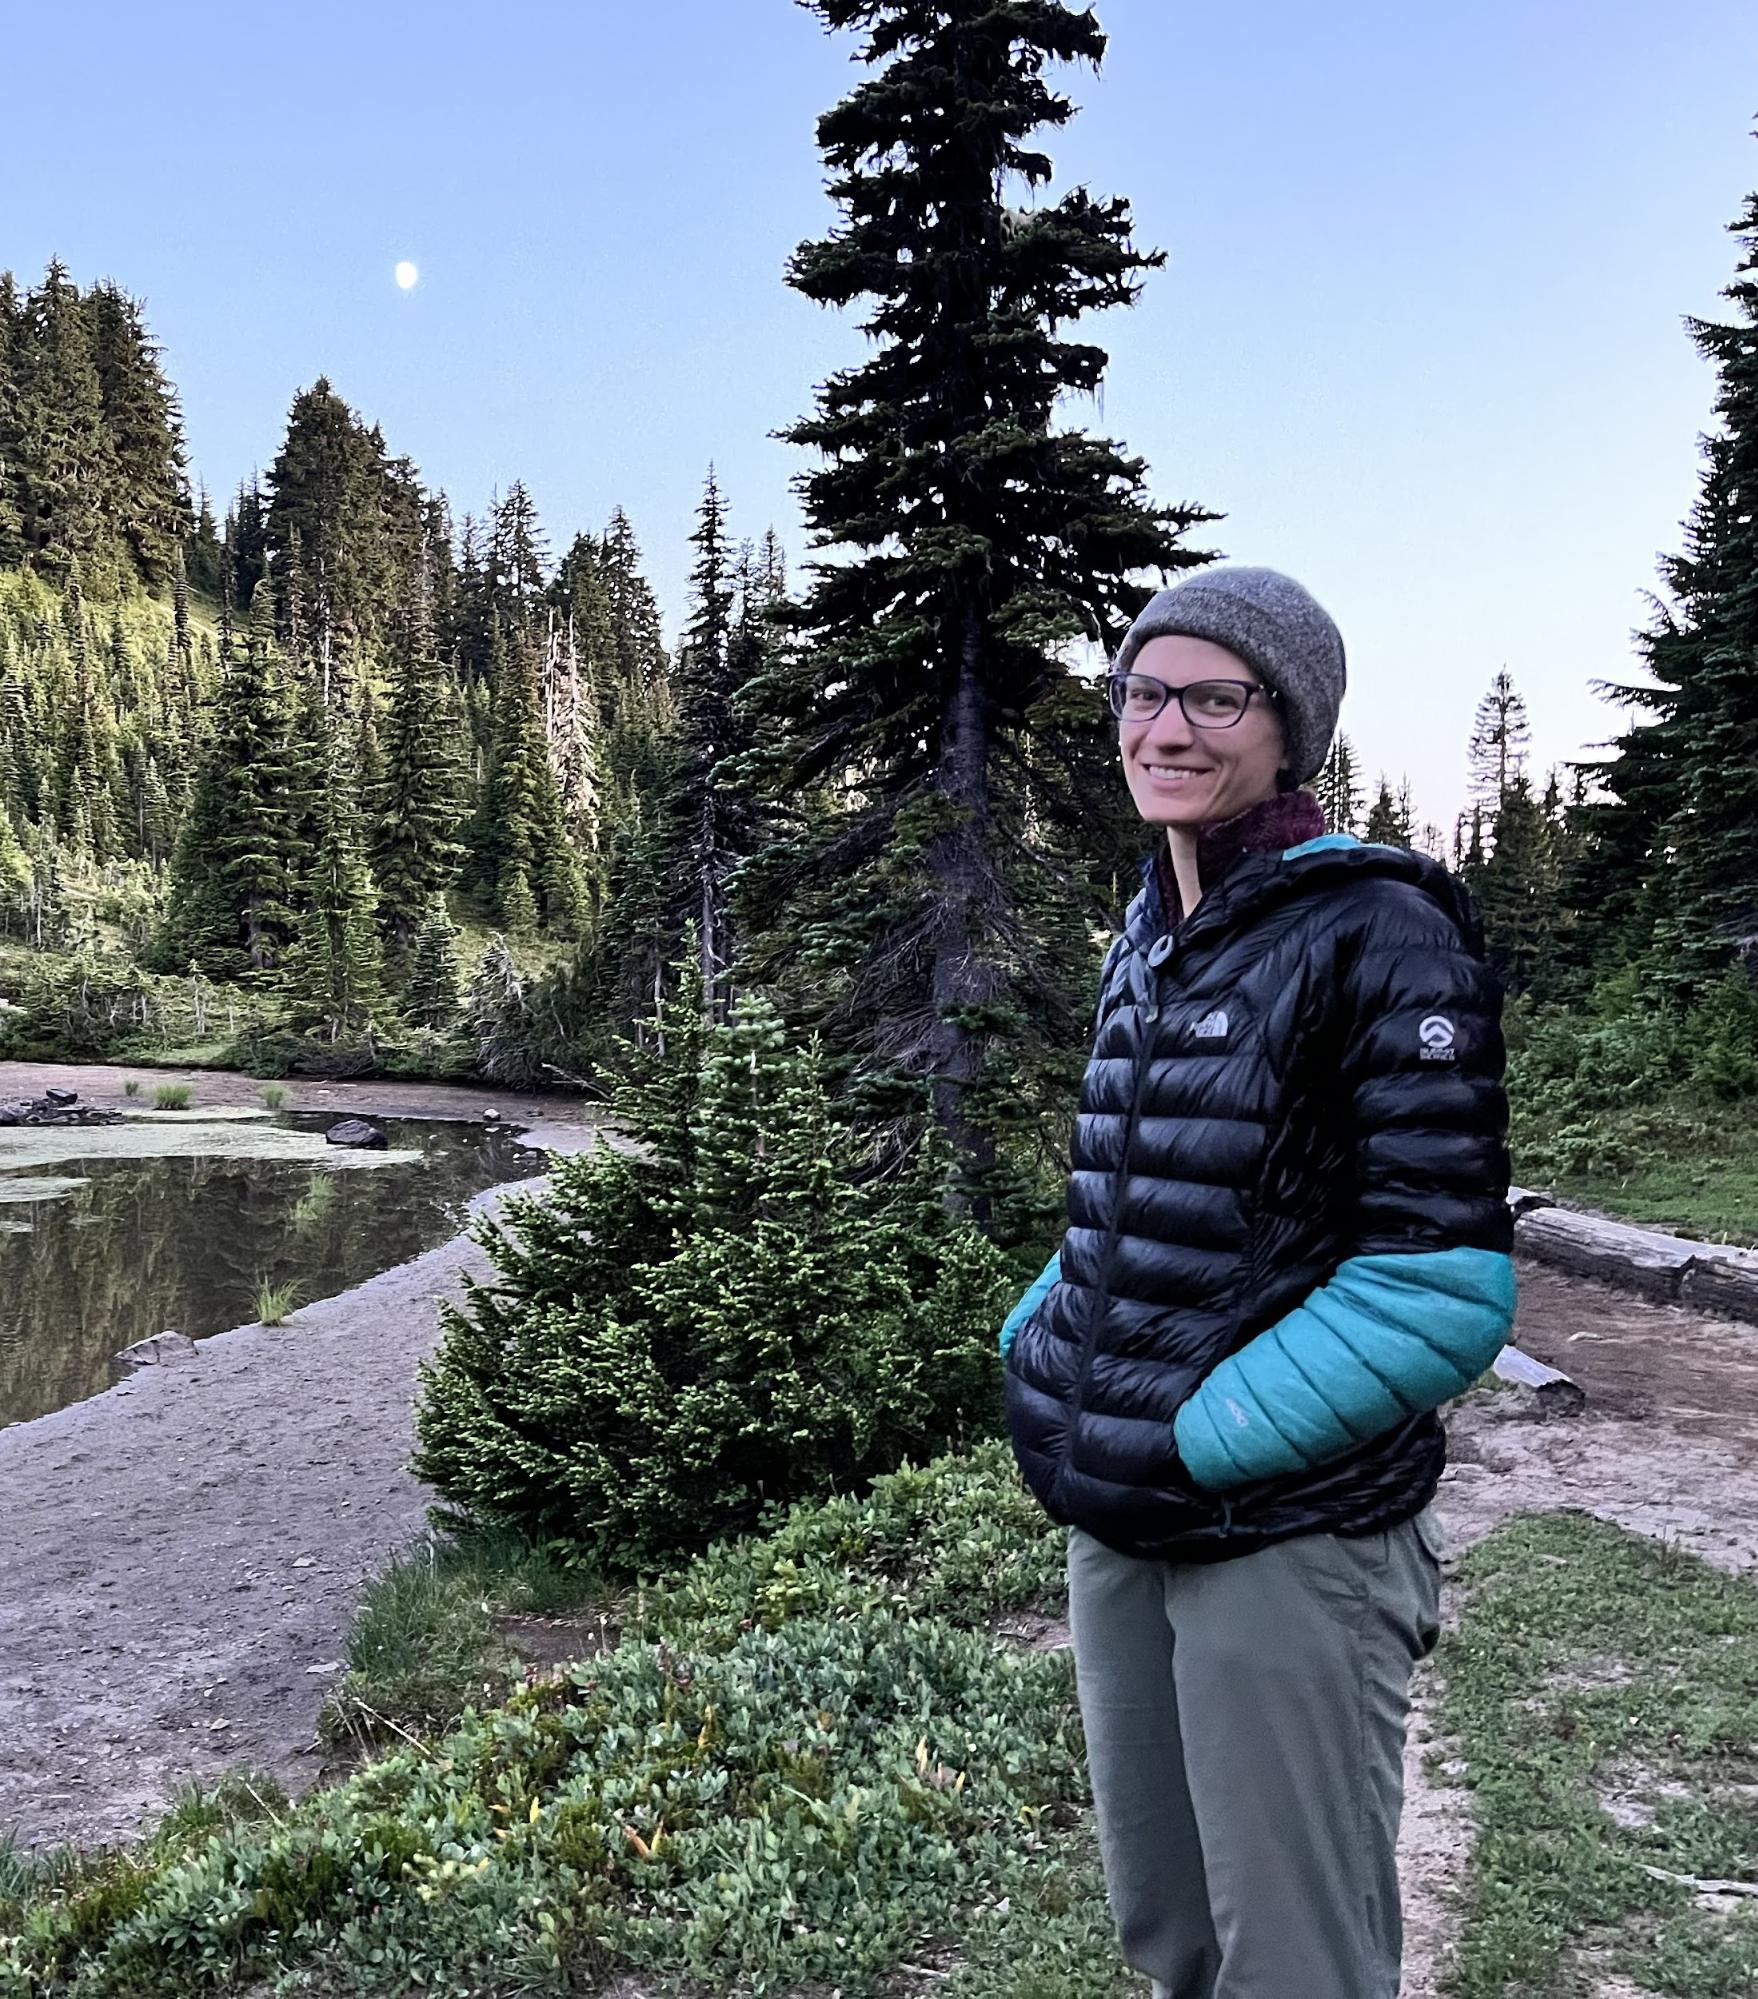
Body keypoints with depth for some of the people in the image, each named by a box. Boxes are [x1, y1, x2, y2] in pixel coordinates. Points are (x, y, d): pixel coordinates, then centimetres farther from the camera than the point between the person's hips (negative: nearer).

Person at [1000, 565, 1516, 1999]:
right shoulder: (1151, 937, 9)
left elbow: (1441, 1284, -18)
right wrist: (1038, 1344, 4)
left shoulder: (1381, 933, -14)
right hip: (1119, 1525, 7)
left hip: (1291, 1533, -7)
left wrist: (1196, 1438, -19)